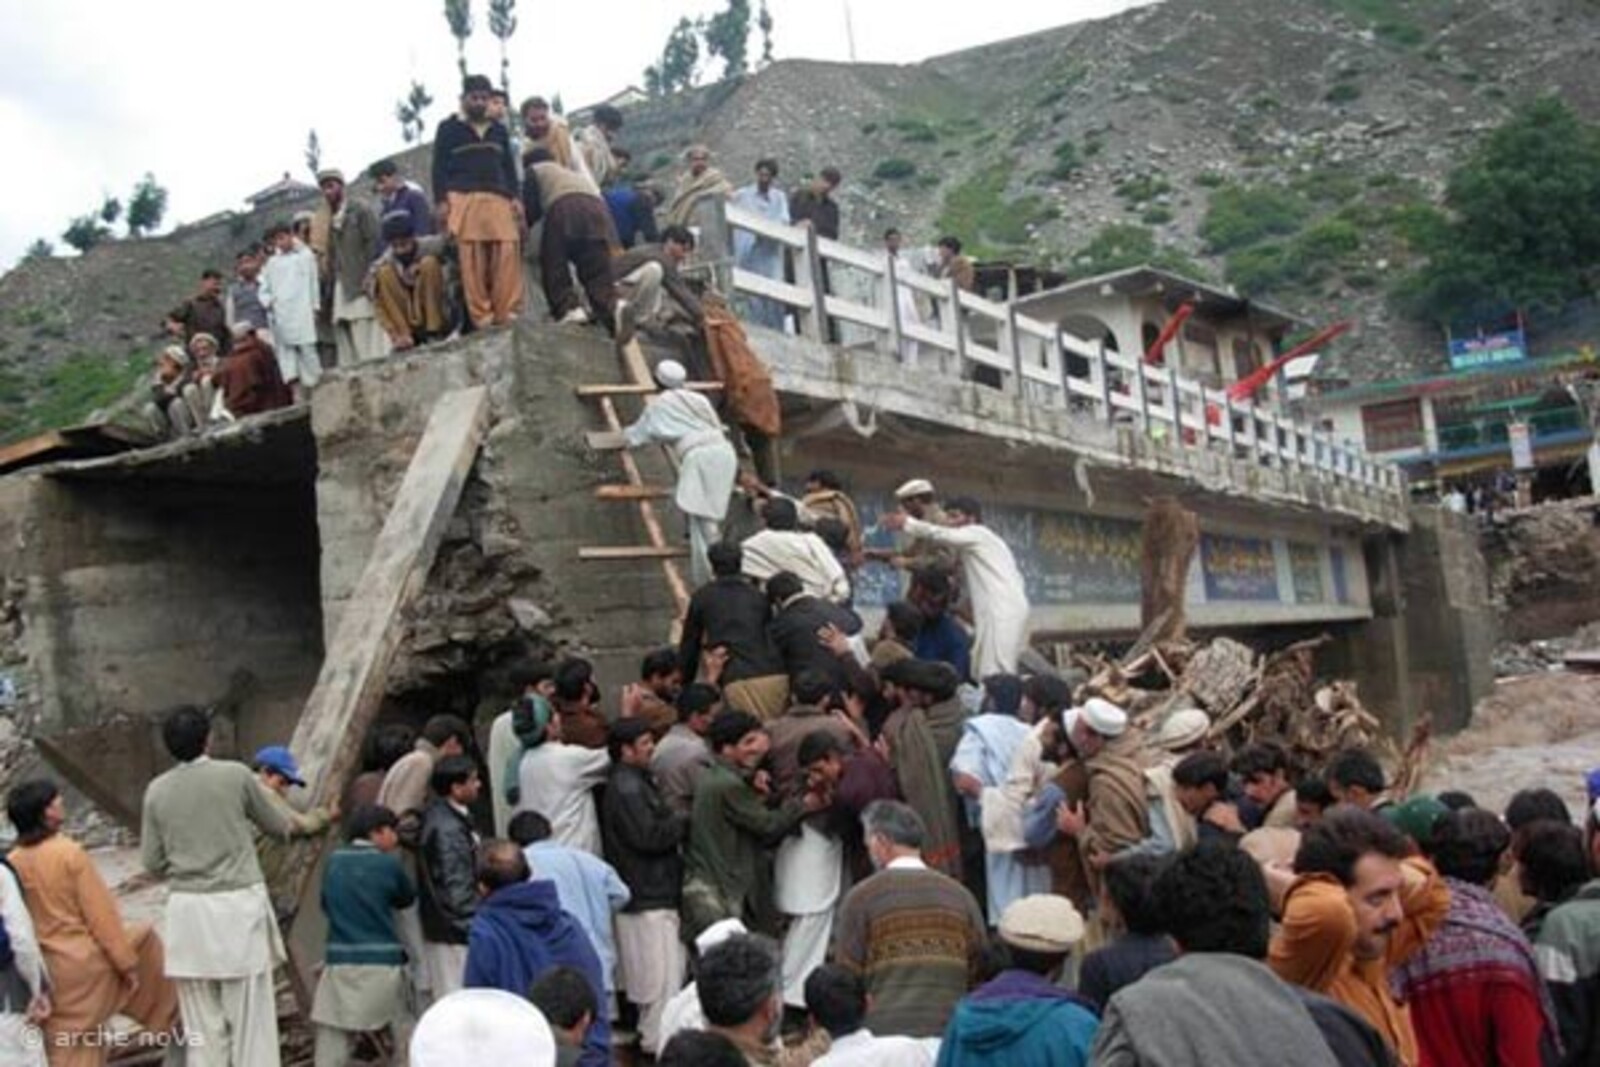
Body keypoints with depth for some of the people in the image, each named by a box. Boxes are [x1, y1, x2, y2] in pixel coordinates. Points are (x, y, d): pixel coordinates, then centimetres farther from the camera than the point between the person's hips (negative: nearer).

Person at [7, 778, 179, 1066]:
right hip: (90, 963, -5)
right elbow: (101, 916, -14)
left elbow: (18, 928, 7)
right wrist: (127, 963, -5)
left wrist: (38, 985, 18)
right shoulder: (70, 853, -18)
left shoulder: (12, 864, -1)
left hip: (52, 972, 5)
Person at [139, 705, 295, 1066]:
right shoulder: (235, 775, -5)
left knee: (204, 1026, 9)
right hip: (239, 905, -3)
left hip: (188, 909, 3)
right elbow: (278, 825, 9)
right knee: (250, 1019, 3)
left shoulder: (157, 790, 1)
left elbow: (151, 862, 5)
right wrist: (290, 825, 32)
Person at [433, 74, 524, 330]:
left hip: (499, 199, 3)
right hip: (463, 198, -3)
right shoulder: (448, 128, 13)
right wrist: (441, 200, -5)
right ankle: (481, 316, -11)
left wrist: (514, 197, 9)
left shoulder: (498, 130, 24)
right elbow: (439, 167, 7)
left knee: (507, 252, -13)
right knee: (472, 259, -11)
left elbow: (509, 166, 23)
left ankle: (507, 312, -12)